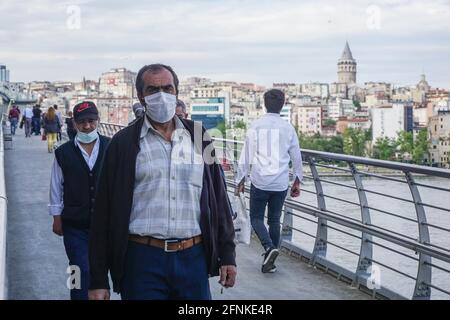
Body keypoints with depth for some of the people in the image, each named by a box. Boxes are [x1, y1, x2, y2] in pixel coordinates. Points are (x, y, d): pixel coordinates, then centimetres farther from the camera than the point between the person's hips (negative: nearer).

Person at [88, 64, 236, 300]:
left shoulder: (197, 137, 9)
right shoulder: (124, 143, 1)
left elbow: (219, 199, 13)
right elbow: (104, 212, 0)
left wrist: (227, 254, 8)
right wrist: (98, 280, -3)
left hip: (193, 257, 3)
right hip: (143, 259, -2)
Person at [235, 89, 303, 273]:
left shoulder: (256, 126, -3)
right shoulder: (288, 128, 2)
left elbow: (246, 156, -1)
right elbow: (296, 157, 9)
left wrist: (240, 180, 8)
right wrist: (297, 181, 21)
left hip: (259, 181, -2)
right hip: (281, 183, 2)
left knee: (256, 217, 9)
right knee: (274, 219, 12)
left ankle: (269, 248, -16)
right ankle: (270, 261, 14)